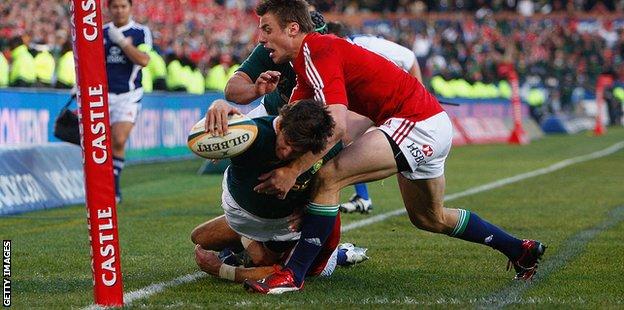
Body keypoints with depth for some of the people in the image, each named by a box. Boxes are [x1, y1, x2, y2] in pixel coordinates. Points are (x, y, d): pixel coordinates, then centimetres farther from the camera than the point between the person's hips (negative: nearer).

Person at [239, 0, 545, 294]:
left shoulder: (318, 52, -19)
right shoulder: (306, 60, 12)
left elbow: (337, 126, -29)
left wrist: (292, 170, -29)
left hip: (417, 124, -11)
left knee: (328, 177, -20)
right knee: (429, 218, 27)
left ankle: (293, 274, -17)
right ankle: (521, 250, 40)